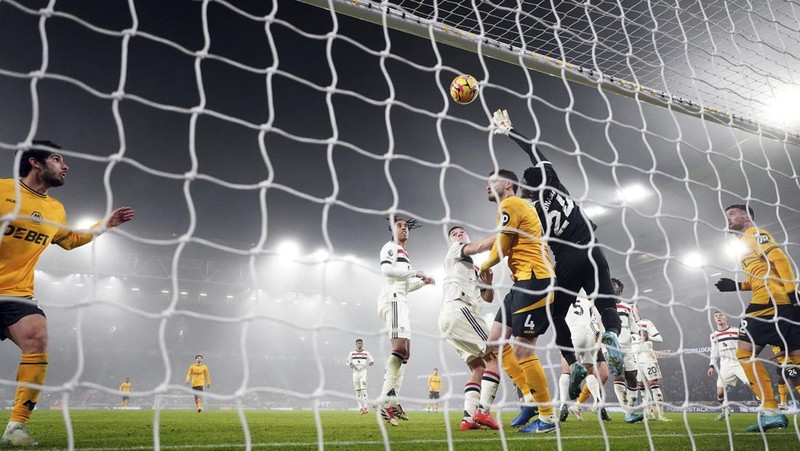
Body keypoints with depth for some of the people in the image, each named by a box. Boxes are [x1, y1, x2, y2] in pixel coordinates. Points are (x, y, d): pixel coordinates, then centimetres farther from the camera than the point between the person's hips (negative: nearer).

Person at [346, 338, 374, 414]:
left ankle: (365, 407, -14)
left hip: (363, 371, -2)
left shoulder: (366, 353, 8)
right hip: (355, 372, 2)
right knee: (357, 390, 1)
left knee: (363, 389, -15)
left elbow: (371, 359, 10)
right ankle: (361, 408, 4)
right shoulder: (352, 353, 10)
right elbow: (348, 362, 12)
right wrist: (351, 364, -10)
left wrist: (371, 362, -13)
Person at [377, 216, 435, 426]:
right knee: (399, 347, -24)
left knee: (404, 351, 7)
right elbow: (386, 269, -17)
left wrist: (422, 281, 17)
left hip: (399, 301, 11)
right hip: (392, 299, -11)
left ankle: (392, 400, 5)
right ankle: (386, 400, -30)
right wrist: (414, 272, -10)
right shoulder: (390, 247, 3)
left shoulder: (402, 253, 30)